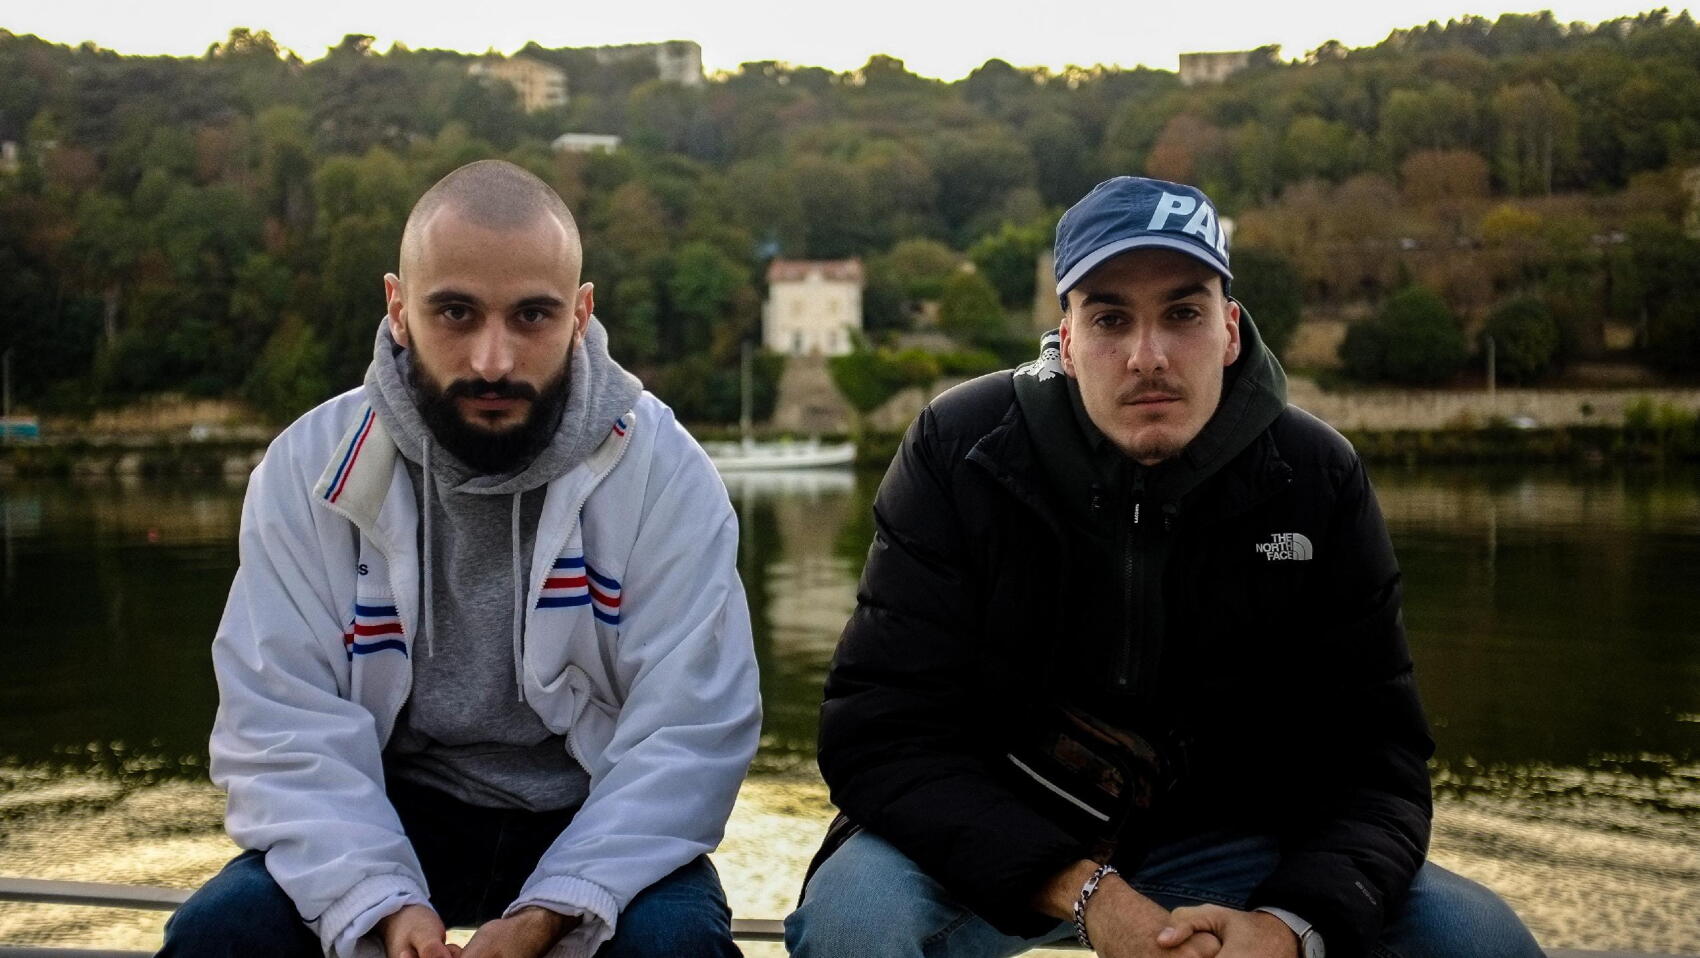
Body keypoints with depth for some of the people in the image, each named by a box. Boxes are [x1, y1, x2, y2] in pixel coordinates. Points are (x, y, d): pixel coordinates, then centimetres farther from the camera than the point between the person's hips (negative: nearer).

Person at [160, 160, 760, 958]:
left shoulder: (662, 470, -13)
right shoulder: (310, 468, -8)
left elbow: (691, 730, -17)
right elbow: (284, 725, -12)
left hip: (589, 814, -1)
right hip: (398, 809, 2)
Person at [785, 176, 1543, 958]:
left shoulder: (1318, 483, -8)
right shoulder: (960, 453, -15)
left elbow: (1373, 760, -8)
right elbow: (881, 736, -19)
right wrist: (1086, 895, -31)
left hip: (1217, 846, 2)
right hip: (988, 837, -2)